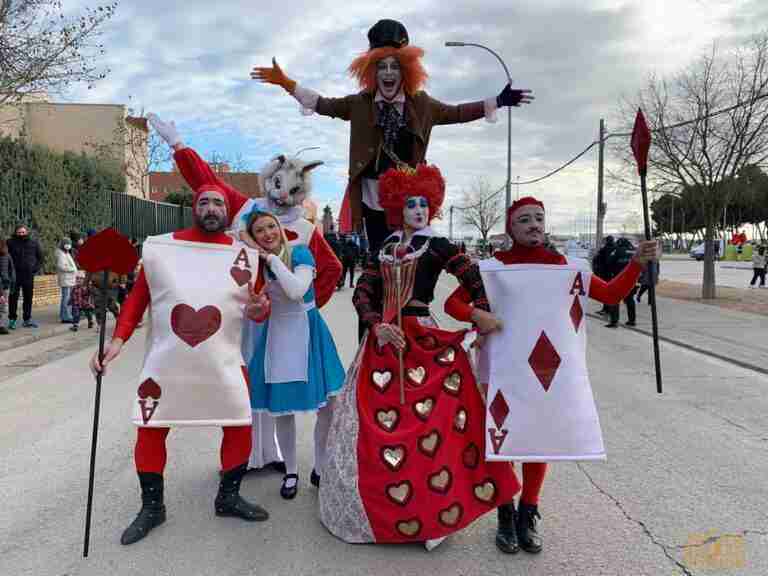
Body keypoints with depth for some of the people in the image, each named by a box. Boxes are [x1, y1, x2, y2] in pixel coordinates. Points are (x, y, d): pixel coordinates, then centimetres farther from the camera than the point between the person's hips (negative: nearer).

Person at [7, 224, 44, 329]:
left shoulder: (34, 243, 5)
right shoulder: (11, 243, -1)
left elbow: (40, 257, 13)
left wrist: (36, 268, 1)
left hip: (29, 275, 2)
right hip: (15, 275, -2)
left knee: (28, 298, 9)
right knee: (13, 298, 0)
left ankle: (27, 319, 18)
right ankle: (12, 320, 8)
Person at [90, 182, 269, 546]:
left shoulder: (245, 254, 0)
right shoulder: (160, 248, -2)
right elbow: (137, 297, 3)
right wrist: (118, 340, -7)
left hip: (223, 363, 1)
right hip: (166, 362, 0)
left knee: (240, 427, 5)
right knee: (150, 431, 6)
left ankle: (228, 497, 29)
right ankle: (152, 507, 28)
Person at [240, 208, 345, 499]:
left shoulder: (300, 252, -9)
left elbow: (297, 291, -25)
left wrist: (271, 257, -22)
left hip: (308, 332, -2)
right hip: (277, 336, 2)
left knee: (327, 406, 0)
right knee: (282, 409, 8)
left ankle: (320, 470, 22)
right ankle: (290, 472, 29)